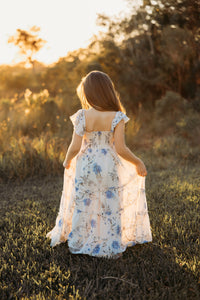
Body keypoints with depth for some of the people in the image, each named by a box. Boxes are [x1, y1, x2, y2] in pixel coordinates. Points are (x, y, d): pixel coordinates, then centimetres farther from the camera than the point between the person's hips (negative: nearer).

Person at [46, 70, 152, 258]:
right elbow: (121, 149, -16)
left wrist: (67, 161, 10)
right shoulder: (117, 117, -11)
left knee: (82, 206, 15)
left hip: (85, 167, 1)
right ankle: (112, 249, 21)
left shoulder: (82, 117, -10)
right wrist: (138, 163, 0)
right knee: (111, 208, 11)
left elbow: (75, 147, -11)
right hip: (109, 168, -1)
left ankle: (77, 244, 29)